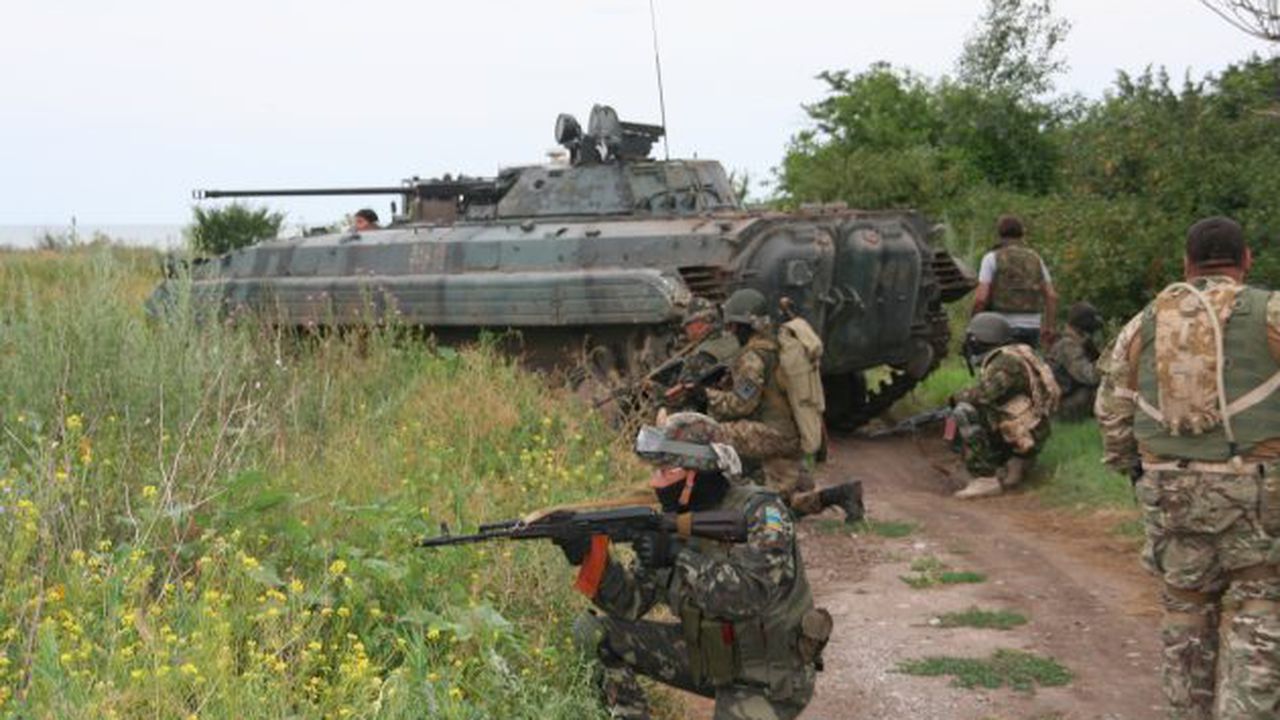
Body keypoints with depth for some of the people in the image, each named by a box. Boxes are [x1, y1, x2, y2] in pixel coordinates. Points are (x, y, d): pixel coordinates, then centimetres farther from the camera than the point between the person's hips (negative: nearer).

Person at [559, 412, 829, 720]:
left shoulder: (760, 512, -19)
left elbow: (750, 595, -34)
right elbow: (630, 601, -4)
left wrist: (680, 555, -34)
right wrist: (590, 553, -20)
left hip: (769, 680, -6)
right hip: (708, 658, 6)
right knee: (594, 631, -3)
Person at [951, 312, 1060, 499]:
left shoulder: (1006, 361, -17)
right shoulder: (1017, 354, 14)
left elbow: (984, 393, -26)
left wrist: (957, 398, -7)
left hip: (1024, 435, -10)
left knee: (965, 412, -18)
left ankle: (985, 479, -19)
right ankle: (1015, 466, 11)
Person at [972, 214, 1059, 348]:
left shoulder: (992, 258, -3)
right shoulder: (1035, 258, 11)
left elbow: (981, 298, -11)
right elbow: (1052, 296, 7)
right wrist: (1050, 327, 13)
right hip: (1032, 327, 4)